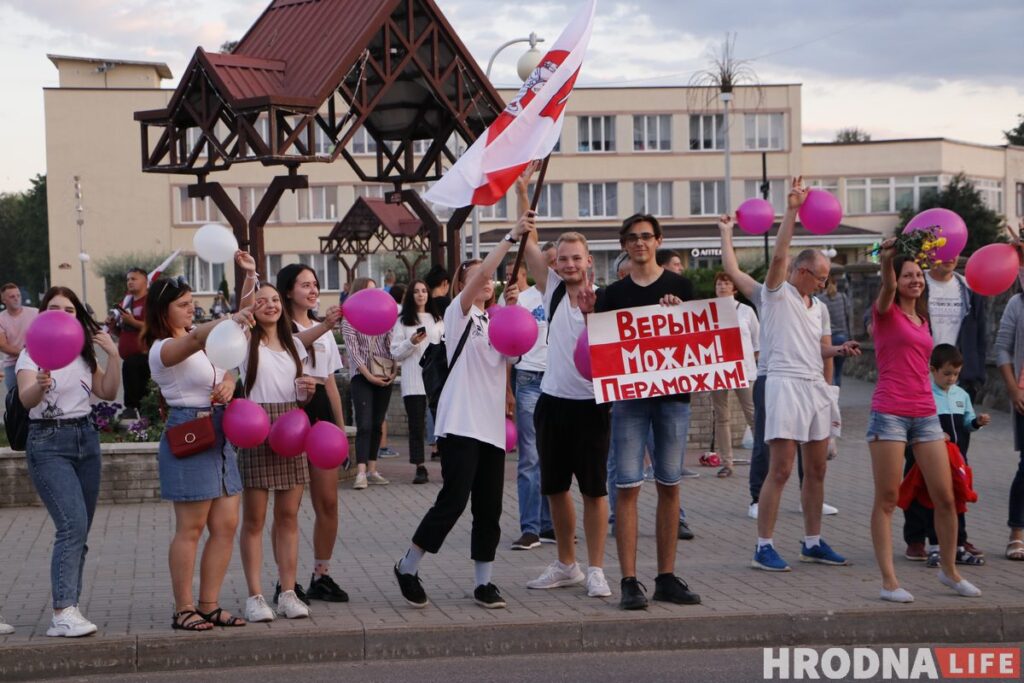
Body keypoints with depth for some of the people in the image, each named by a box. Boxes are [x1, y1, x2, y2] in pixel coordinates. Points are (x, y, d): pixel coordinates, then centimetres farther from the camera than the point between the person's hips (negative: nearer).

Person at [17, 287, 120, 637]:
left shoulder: (84, 354, 12)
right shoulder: (32, 353, -7)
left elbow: (108, 392, 10)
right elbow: (26, 398, -23)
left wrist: (113, 355, -2)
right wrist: (40, 385, -45)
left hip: (86, 438, 6)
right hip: (48, 442, -6)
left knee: (79, 529, 5)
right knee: (73, 524, -21)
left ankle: (67, 610, 10)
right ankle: (64, 612, -24)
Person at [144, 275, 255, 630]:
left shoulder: (198, 334, 13)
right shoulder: (163, 349, -13)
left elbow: (225, 368, 23)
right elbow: (196, 339, -35)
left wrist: (228, 381, -2)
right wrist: (231, 320, -53)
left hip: (218, 434, 8)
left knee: (226, 525, 6)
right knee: (190, 528, -4)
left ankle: (210, 605, 14)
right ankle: (184, 610, 5)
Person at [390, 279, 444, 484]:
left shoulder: (438, 320, 14)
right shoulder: (402, 321, 7)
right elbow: (396, 354, 2)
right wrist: (411, 342, -11)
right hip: (413, 381, -2)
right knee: (416, 425, -2)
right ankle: (420, 468, 2)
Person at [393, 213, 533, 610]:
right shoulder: (459, 313, 0)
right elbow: (481, 272, -15)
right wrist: (510, 237, -18)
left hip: (491, 425, 6)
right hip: (460, 424, -6)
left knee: (489, 507, 4)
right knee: (453, 500, -11)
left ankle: (483, 582, 12)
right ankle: (408, 567, 5)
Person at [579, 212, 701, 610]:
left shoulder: (680, 287, 7)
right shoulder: (613, 294, 8)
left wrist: (680, 314, -14)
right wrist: (589, 315, -9)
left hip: (673, 394, 0)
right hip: (628, 395, 0)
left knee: (669, 486, 6)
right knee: (628, 487, -5)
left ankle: (667, 577, 13)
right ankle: (629, 581, -2)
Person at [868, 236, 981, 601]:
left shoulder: (922, 319, 19)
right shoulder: (886, 312, 0)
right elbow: (887, 288, -23)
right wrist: (886, 258, -43)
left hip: (925, 414, 6)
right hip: (889, 413, -6)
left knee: (945, 498, 4)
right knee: (886, 500, -3)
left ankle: (949, 570, 20)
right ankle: (889, 580, -1)